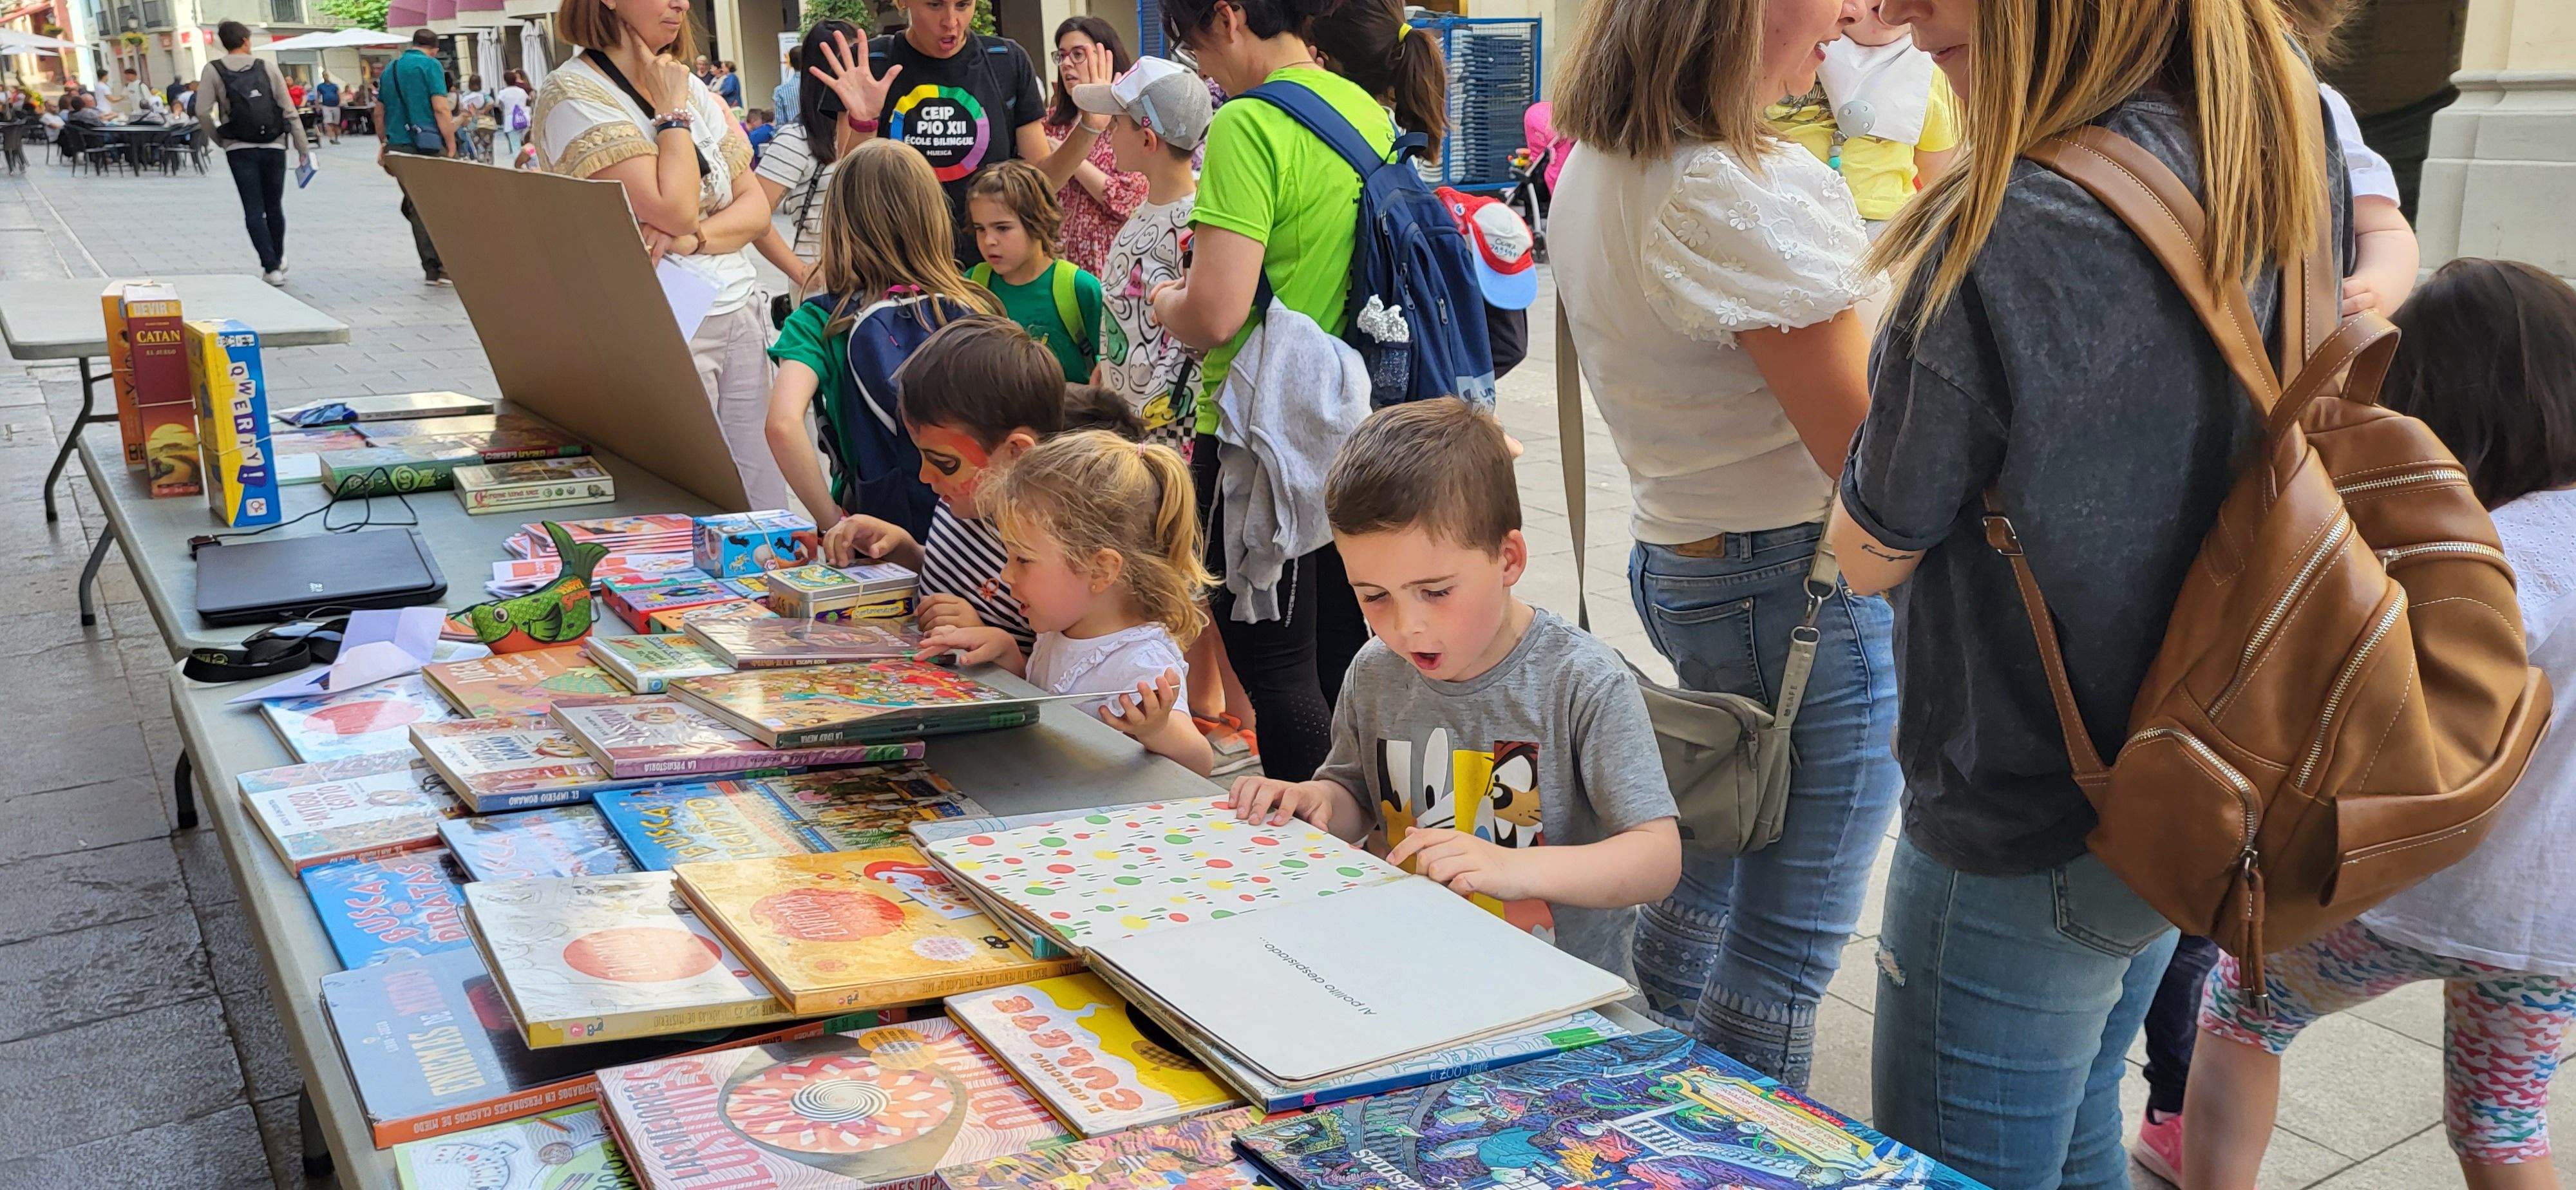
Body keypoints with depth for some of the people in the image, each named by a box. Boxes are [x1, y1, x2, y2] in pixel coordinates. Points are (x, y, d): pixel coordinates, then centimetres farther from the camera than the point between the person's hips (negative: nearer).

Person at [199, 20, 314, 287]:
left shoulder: (213, 71, 0)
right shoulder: (267, 67, 1)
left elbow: (203, 113, -8)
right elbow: (288, 110, -2)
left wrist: (219, 140, 7)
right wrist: (303, 148, 2)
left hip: (240, 150, -1)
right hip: (274, 147, 1)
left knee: (254, 211, 2)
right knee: (274, 207, 16)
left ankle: (271, 268, -8)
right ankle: (278, 259, 32)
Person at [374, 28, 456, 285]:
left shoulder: (390, 69, 16)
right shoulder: (430, 65, -5)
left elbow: (379, 113, 20)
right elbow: (441, 110, -13)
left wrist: (383, 145, 30)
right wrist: (452, 148, -10)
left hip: (398, 147, 6)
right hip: (428, 146, -6)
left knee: (417, 208, 9)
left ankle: (431, 269, 8)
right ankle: (445, 266, -5)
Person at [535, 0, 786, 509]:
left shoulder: (688, 85, 13)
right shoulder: (573, 94, -9)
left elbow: (756, 206, 8)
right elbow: (674, 210, -19)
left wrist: (692, 238, -11)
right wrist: (673, 112, -8)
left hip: (741, 313, 6)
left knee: (764, 506, 4)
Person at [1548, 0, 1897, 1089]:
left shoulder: (1590, 172, 7)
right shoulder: (1748, 194, -23)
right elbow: (1869, 460, -20)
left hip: (1671, 556, 10)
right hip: (1803, 582, -10)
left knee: (1704, 880, 23)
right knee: (1784, 946, 2)